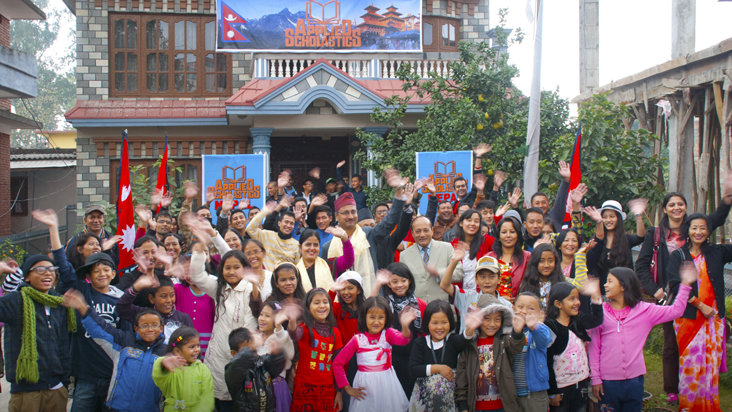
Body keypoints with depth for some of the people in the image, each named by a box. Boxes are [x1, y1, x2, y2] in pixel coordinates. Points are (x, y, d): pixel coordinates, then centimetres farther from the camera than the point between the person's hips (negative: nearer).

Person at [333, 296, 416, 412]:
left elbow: (403, 339, -29)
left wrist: (405, 326, -51)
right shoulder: (357, 339, -8)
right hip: (365, 386, -1)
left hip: (387, 384, 1)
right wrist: (348, 388, -4)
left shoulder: (388, 334, -6)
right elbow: (337, 363, -5)